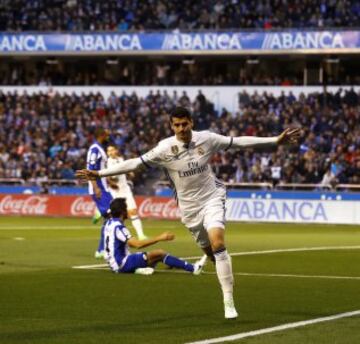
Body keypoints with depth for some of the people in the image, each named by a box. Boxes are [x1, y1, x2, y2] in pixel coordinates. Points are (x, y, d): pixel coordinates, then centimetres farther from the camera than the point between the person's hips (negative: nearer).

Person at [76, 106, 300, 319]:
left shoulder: (207, 139, -10)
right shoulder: (166, 148, -12)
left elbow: (240, 142, -2)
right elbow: (135, 163, -13)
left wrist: (276, 141, -1)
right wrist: (99, 174, -18)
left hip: (212, 198, -2)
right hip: (189, 206, 2)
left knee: (217, 241, -22)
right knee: (211, 252, 6)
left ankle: (229, 301, -22)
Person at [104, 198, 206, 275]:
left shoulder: (109, 223, 11)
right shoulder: (118, 227, -18)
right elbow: (137, 244, -26)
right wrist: (159, 238, -23)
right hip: (122, 264, -10)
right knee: (160, 253, -16)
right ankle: (193, 268, -13)